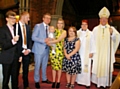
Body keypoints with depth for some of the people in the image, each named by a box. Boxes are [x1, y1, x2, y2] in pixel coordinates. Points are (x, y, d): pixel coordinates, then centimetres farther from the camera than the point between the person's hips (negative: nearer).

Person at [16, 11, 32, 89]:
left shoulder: (28, 27, 10)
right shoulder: (16, 26, -9)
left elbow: (30, 39, 10)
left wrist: (29, 49, -4)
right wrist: (22, 51, -11)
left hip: (27, 51, 4)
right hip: (18, 51, -4)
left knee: (26, 69, 11)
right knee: (16, 69, 9)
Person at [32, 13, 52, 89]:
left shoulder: (49, 28, 11)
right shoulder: (38, 26, -6)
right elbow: (33, 37, -14)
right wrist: (44, 40, -21)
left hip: (46, 49, 5)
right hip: (39, 49, -5)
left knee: (44, 65, 16)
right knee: (37, 66, 4)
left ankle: (44, 79, 32)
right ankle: (37, 81, 19)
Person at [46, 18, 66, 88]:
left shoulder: (64, 32, 0)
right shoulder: (54, 30, 11)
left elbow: (58, 40, -12)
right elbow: (50, 39, 8)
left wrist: (49, 42, -11)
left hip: (60, 50, -3)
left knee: (59, 66, 3)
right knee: (53, 65, 7)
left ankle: (58, 81, 17)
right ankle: (54, 81, 20)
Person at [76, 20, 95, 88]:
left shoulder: (90, 33, 0)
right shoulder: (77, 33, 5)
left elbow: (92, 43, 1)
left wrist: (92, 52, -2)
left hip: (87, 53, -2)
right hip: (79, 52, 2)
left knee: (87, 67, -3)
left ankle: (87, 82, 4)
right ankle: (80, 80, 16)